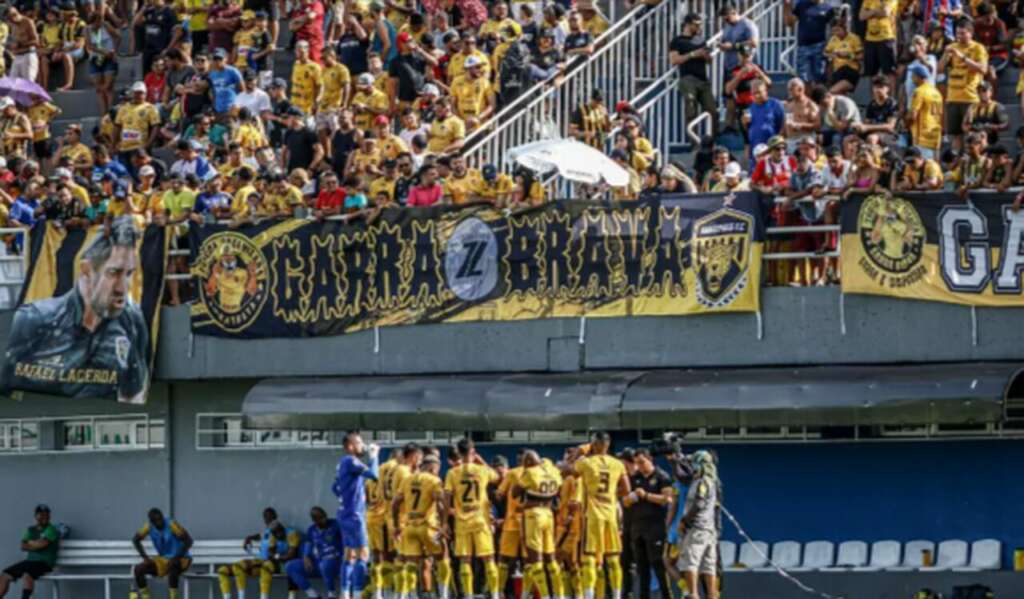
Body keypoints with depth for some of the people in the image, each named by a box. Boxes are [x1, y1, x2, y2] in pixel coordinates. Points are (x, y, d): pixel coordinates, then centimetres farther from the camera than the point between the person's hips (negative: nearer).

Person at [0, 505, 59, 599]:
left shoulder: (51, 530, -3)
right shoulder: (31, 530, 16)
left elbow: (42, 543, -17)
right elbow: (23, 546, 5)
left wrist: (30, 543, 2)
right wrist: (36, 545, -9)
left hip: (44, 563, -7)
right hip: (30, 560, 7)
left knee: (27, 575, -37)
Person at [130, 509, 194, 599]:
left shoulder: (171, 524, -21)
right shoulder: (149, 527, -6)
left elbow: (188, 540, -23)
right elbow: (135, 539, 9)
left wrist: (177, 557, -27)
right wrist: (145, 557, -1)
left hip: (181, 560, -6)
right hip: (163, 559, 6)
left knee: (172, 565, -41)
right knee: (138, 569, -11)